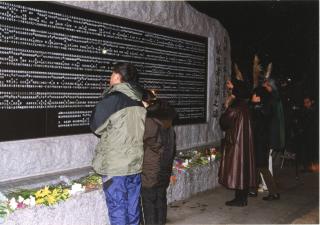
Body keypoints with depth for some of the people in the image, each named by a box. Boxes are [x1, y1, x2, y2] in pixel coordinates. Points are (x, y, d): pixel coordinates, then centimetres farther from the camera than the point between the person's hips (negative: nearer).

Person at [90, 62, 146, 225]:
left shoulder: (112, 98, -14)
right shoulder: (140, 100, 5)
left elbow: (96, 126, -4)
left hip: (115, 166, -6)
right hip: (137, 163, 6)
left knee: (117, 210, 4)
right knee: (133, 208, 16)